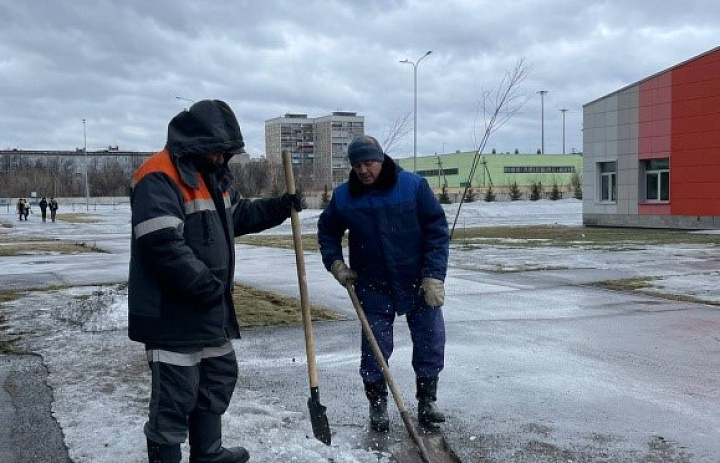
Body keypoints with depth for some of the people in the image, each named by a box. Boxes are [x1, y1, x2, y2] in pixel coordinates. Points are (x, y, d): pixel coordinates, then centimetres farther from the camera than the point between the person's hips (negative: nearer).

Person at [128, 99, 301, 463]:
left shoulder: (214, 175, 13)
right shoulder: (159, 178, -20)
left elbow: (239, 215, 27)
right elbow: (163, 244, -29)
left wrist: (280, 207, 14)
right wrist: (205, 285, -26)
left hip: (211, 308, 11)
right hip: (172, 312, -10)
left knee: (219, 377, 22)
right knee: (175, 397, -2)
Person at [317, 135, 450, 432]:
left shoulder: (413, 186, -10)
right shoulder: (344, 197, -4)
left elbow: (437, 230, -8)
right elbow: (327, 231, 15)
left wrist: (434, 276, -13)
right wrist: (335, 262, -1)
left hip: (418, 281, 0)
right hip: (373, 286, 1)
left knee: (430, 341, 5)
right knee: (375, 348, 2)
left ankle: (427, 401, 22)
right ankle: (377, 405, 20)